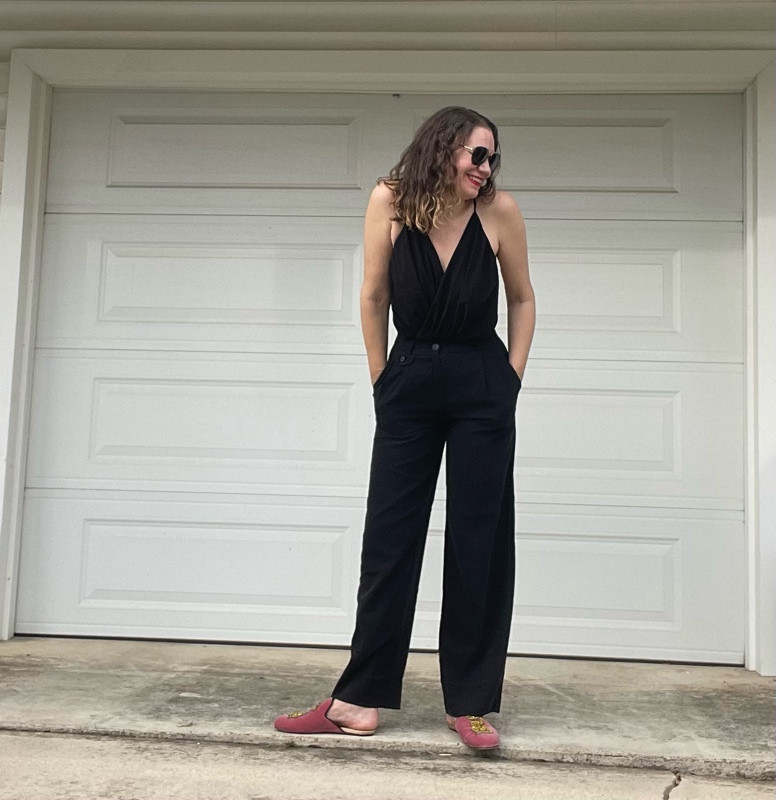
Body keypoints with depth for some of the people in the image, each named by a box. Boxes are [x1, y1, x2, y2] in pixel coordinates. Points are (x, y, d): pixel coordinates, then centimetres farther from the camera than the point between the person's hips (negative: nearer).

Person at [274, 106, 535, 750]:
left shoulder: (499, 210, -5)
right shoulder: (391, 201, -6)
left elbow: (522, 299, 7)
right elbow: (374, 298, 2)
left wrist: (512, 379, 3)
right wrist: (383, 380, 4)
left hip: (481, 387, 0)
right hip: (409, 380, 1)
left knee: (478, 543, 2)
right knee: (388, 539, 2)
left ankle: (470, 702, 13)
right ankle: (361, 701, 12)